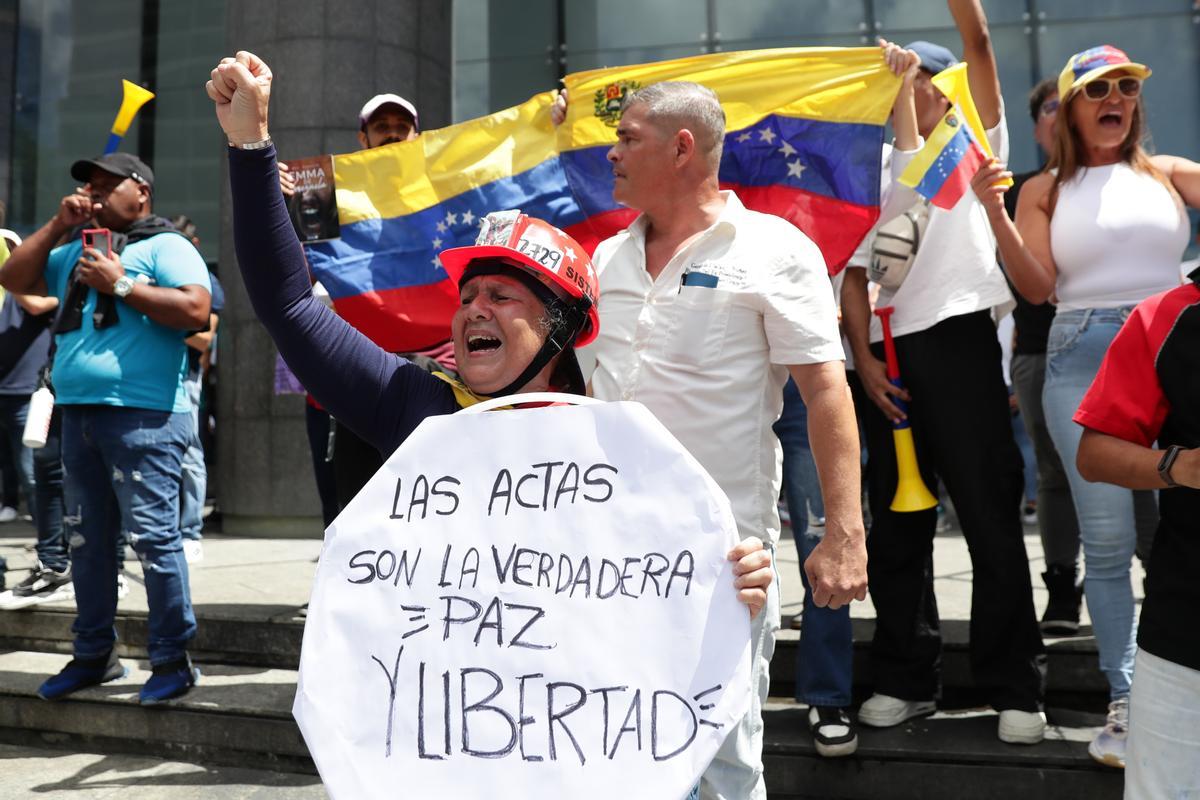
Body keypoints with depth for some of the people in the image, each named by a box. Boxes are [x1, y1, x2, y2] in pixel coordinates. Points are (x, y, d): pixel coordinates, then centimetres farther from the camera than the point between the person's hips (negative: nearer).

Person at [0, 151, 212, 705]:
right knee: (85, 540, 13)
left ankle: (171, 659, 2)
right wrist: (57, 225, 11)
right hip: (78, 412, 8)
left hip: (142, 416, -8)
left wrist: (120, 284, -12)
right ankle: (93, 654, 25)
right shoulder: (76, 252, 23)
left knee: (151, 536, -8)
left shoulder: (166, 246, -1)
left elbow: (196, 310, -15)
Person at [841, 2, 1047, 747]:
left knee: (992, 519, -2)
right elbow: (857, 268, 9)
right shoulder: (874, 169, 18)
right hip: (888, 355, 4)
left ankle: (1016, 688, 9)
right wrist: (863, 355, -2)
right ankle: (907, 678, 19)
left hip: (958, 341, -4)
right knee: (897, 525, 7)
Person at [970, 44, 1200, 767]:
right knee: (1107, 538, 1)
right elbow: (1037, 288, 0)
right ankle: (1125, 700, 9)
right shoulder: (1044, 190, 10)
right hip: (1083, 361, -1)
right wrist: (995, 215, -12)